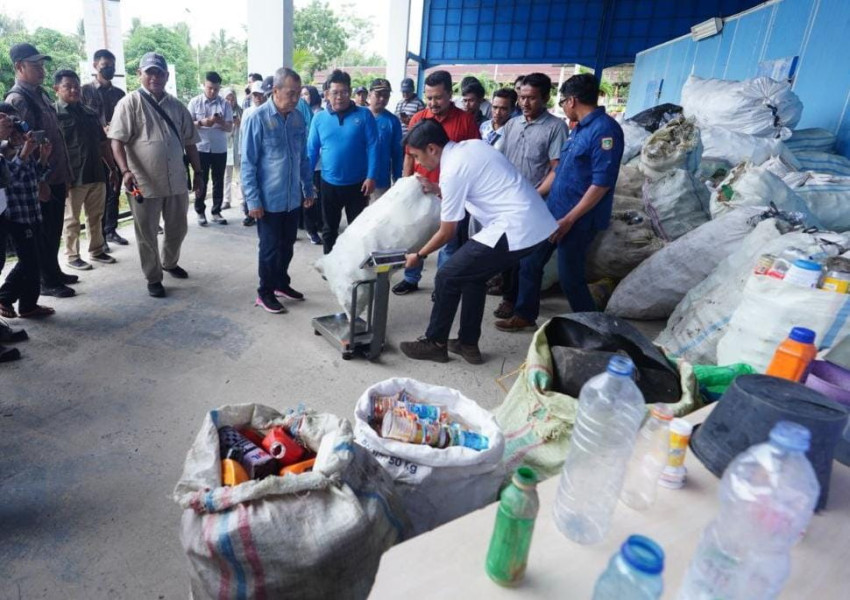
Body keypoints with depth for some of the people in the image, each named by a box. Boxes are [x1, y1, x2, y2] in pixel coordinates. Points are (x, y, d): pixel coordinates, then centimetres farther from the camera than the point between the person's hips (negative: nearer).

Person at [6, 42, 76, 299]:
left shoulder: (40, 94, 13)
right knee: (43, 233, 2)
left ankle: (54, 272, 31)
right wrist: (38, 182, -19)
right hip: (41, 180, -8)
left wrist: (65, 172, 17)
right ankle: (47, 282, 12)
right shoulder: (17, 99, -14)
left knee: (54, 230, 17)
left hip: (56, 176, 8)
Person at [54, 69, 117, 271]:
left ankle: (96, 251, 26)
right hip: (73, 178, -5)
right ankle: (72, 256, 15)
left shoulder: (91, 113, 13)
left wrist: (112, 168, 14)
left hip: (97, 174, 6)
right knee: (72, 220, 5)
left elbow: (103, 143, 18)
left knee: (96, 217, 14)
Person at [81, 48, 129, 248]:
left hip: (117, 149, 4)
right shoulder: (85, 91, -1)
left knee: (114, 192, 9)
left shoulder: (119, 93, 12)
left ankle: (111, 230, 21)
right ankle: (99, 236, 7)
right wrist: (101, 130, -20)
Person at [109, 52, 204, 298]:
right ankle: (153, 278, 19)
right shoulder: (130, 103, -5)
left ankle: (170, 263, 42)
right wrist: (125, 171, -26)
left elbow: (190, 143, 14)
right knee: (147, 235, 6)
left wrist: (198, 174, 10)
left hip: (176, 181, 5)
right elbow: (117, 141, -12)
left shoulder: (177, 106, 10)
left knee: (177, 229, 17)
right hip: (144, 183, -4)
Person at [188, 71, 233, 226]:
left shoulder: (225, 104, 1)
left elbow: (230, 128, -2)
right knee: (201, 181, 5)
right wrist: (202, 123, -20)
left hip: (220, 149, 1)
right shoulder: (195, 102, 0)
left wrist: (221, 122, -22)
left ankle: (216, 212, 17)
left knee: (218, 181, 7)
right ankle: (200, 212, 15)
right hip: (201, 148, -1)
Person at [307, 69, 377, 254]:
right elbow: (311, 150, 3)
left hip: (357, 184, -2)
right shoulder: (319, 118, 0)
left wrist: (371, 177, -15)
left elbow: (372, 148, -8)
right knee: (329, 229, 15)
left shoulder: (364, 115, -5)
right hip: (329, 184, 2)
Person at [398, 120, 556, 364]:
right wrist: (435, 189, 27)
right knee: (472, 276, 20)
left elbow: (447, 234, -3)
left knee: (448, 277, 2)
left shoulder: (452, 170, -12)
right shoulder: (472, 145, 13)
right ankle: (468, 344, 29)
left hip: (515, 230, -9)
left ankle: (435, 344, 17)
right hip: (537, 224, 9)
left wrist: (418, 255, 12)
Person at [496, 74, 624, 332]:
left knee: (570, 277, 2)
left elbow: (602, 183, -22)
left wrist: (569, 219, -21)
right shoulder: (580, 128, 13)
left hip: (578, 219, -9)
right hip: (554, 211, 9)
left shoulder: (605, 129, -17)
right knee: (530, 263, 12)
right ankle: (525, 315, 28)